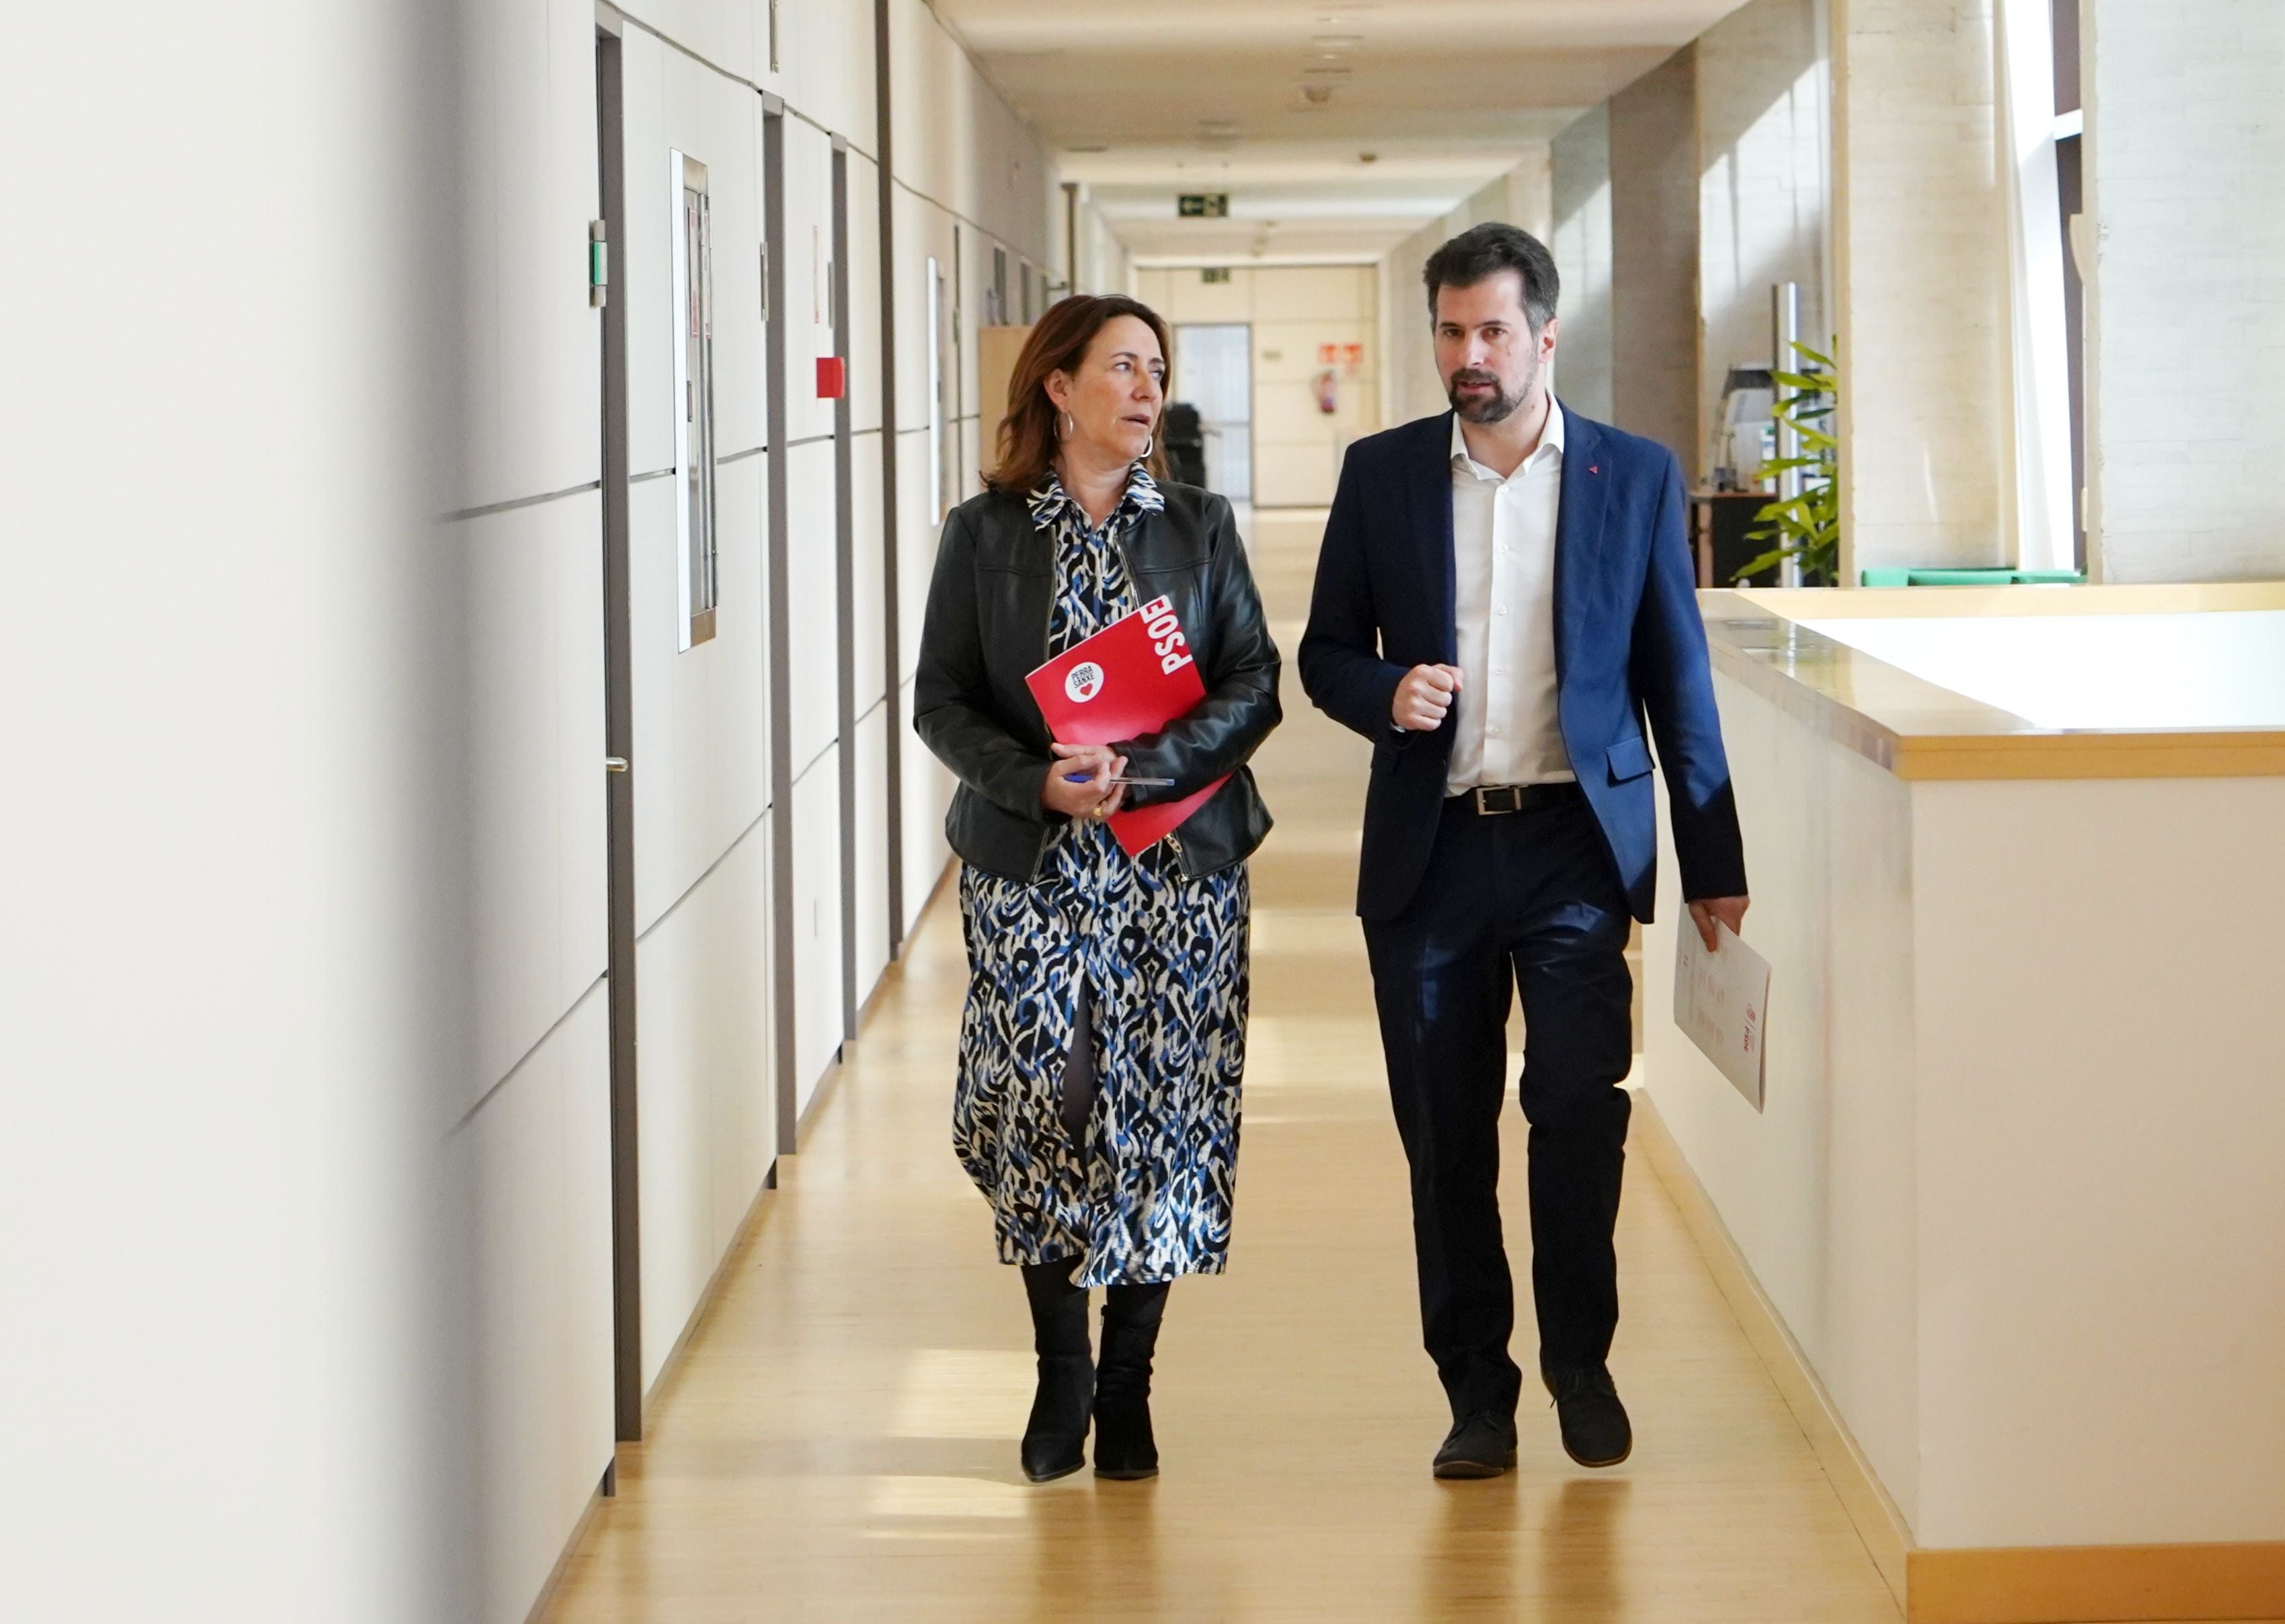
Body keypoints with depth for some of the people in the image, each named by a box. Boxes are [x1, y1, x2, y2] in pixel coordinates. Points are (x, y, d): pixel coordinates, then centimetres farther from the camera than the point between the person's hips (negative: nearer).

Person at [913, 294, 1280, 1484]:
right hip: (1027, 870, -1)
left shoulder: (1200, 528, 8)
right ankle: (1060, 1368, 16)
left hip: (1178, 864, 1)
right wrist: (1037, 783, -16)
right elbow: (941, 700, 1)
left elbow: (1255, 686, 1)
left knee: (1161, 1116, -1)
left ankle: (1126, 1387, 11)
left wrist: (1144, 766, -15)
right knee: (1038, 1110, -4)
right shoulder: (984, 533, 4)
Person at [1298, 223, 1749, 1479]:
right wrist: (1386, 696, -11)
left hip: (1575, 845, -1)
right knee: (1445, 1136, 4)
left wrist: (1712, 863, 6)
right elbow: (1325, 652, 12)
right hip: (1429, 851, 2)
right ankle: (1476, 1388, 16)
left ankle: (1580, 1361, 11)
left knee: (1580, 1111, -9)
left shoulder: (1635, 477, 5)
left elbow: (1676, 674, 7)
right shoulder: (1381, 475, 8)